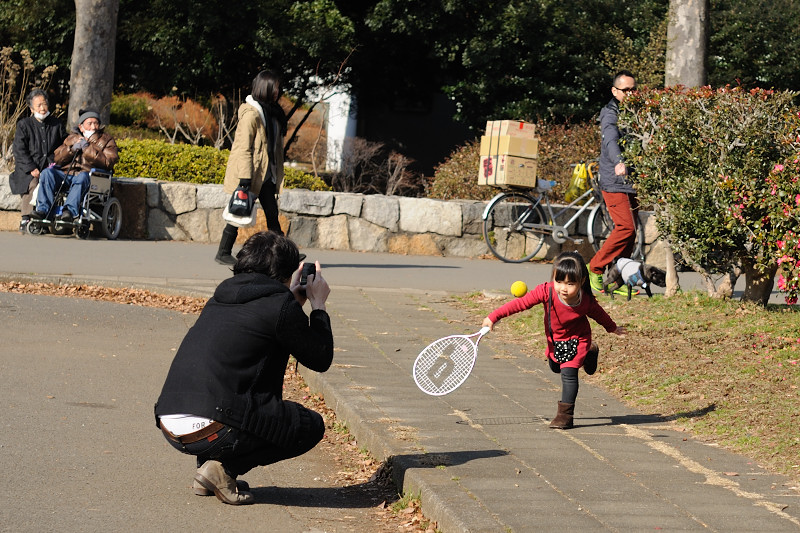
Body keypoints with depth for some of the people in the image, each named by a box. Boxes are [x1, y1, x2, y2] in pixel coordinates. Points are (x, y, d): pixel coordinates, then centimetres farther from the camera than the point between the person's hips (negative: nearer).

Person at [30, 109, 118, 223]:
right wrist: (72, 149, -3)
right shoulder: (72, 138, 25)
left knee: (82, 177, -39)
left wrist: (88, 149, -8)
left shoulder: (106, 140, 15)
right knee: (47, 173, -23)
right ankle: (43, 209, -34)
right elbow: (58, 158, 14)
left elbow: (108, 162, -3)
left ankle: (70, 211, -54)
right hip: (66, 174, 4)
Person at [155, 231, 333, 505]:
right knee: (312, 426, 12)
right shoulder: (280, 305, -3)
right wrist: (318, 306, 21)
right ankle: (225, 469, -2)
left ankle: (207, 463, 15)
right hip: (213, 430, -8)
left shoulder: (222, 297, 19)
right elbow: (321, 359, 8)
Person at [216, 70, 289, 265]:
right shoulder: (251, 114, -16)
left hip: (266, 174, 8)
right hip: (251, 174, -8)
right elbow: (243, 148, -18)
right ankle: (223, 254, 9)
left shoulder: (271, 112, 12)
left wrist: (277, 174, 17)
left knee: (272, 214, 8)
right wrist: (245, 178, -22)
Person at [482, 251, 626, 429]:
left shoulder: (586, 301, -31)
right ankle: (588, 353, 53)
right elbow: (520, 303, -29)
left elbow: (599, 314, -7)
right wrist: (493, 317, -32)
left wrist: (612, 328, 13)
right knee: (555, 368, 26)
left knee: (568, 373, -16)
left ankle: (565, 415, -3)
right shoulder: (547, 291, -35)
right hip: (554, 340, 4)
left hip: (577, 339, -4)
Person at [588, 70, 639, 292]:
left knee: (630, 232, 4)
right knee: (626, 228, -17)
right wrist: (618, 162, -48)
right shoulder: (610, 113, -10)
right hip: (614, 182, -8)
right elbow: (611, 140, -29)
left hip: (632, 182, 8)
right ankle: (595, 268, -5)